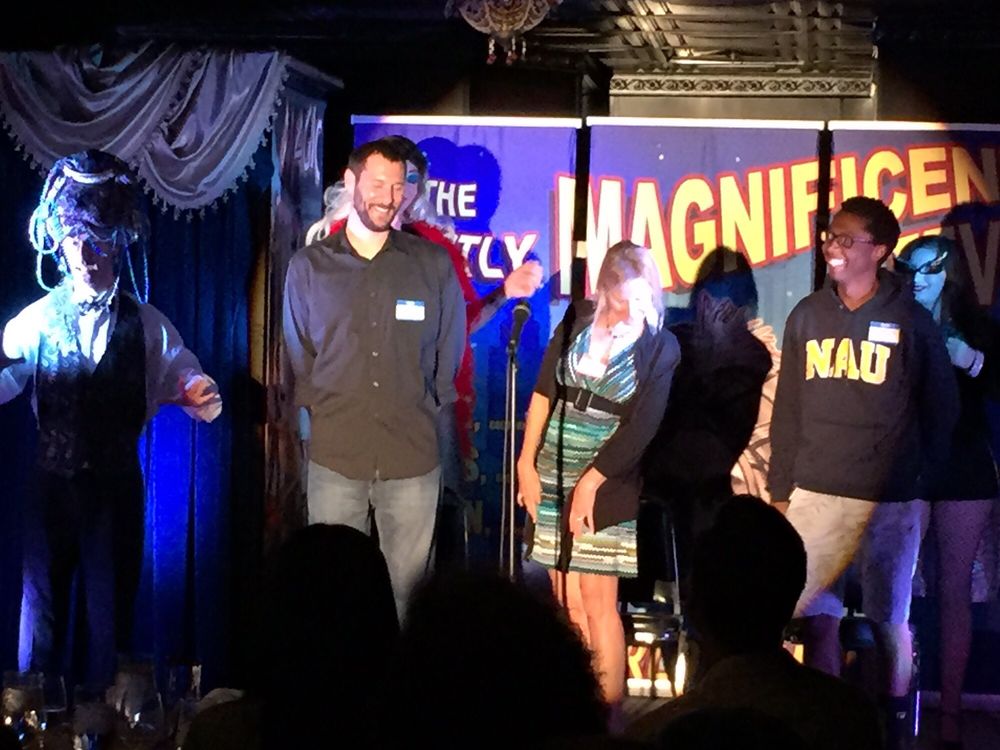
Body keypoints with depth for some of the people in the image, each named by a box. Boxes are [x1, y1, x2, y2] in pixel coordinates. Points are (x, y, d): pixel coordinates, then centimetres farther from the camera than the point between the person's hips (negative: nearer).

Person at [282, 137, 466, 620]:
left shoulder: (433, 264, 6)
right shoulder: (308, 266, 8)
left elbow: (450, 349, 13)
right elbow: (298, 354, 13)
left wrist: (426, 411, 10)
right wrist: (323, 410, 8)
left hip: (413, 457, 0)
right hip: (334, 454, 1)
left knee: (406, 589, 2)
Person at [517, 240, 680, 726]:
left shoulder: (661, 348, -5)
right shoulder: (578, 319, 3)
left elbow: (641, 427, -9)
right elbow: (545, 390, 5)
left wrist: (590, 481, -11)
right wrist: (527, 461, 0)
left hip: (605, 483, -3)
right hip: (552, 476, 3)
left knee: (597, 603, -4)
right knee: (567, 602, 7)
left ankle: (608, 716, 3)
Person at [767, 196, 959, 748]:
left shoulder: (911, 321, -2)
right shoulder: (807, 316, 6)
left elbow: (940, 411, 4)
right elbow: (787, 409, 9)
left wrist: (922, 483, 0)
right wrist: (781, 487, 6)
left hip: (893, 498, -2)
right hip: (817, 493, 3)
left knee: (888, 619, 6)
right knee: (817, 613, 3)